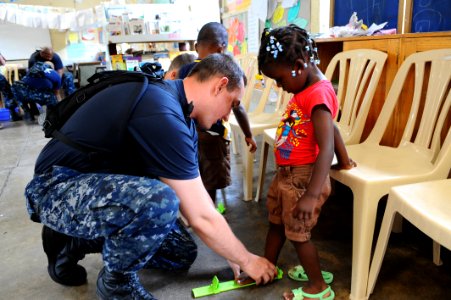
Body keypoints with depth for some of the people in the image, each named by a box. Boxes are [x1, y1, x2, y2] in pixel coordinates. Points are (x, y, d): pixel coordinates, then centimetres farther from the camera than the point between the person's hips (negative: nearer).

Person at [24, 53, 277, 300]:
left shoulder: (180, 112, 2)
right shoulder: (162, 114, -29)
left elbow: (196, 194, 6)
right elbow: (202, 218, -26)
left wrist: (234, 254, 7)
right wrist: (248, 260, -9)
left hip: (105, 186, 9)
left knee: (183, 253, 6)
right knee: (160, 201, -37)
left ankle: (75, 241, 16)